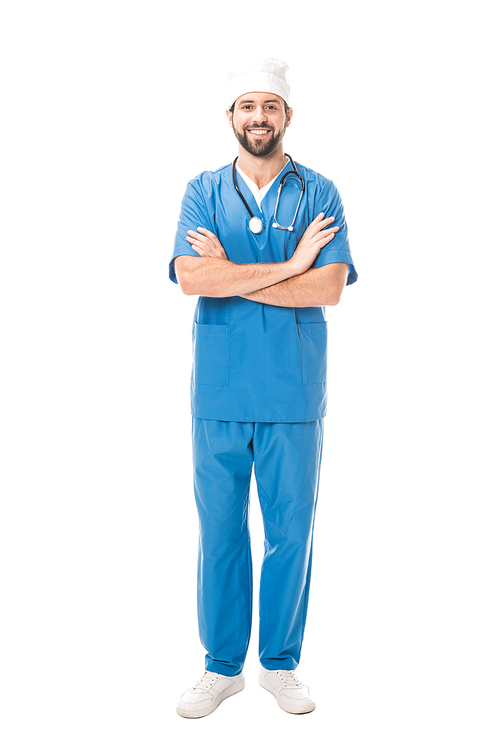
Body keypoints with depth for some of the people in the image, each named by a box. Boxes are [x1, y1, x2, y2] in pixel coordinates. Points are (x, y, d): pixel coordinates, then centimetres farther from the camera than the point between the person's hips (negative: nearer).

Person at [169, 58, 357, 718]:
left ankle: (281, 664, 27)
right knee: (219, 532, 8)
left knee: (291, 532, 9)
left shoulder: (318, 194, 4)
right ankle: (222, 667, 25)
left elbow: (329, 287, -11)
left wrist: (233, 274, -12)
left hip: (294, 393, 0)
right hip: (218, 391, 1)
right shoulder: (204, 191, 6)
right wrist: (289, 264, -13)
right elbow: (192, 278, -12)